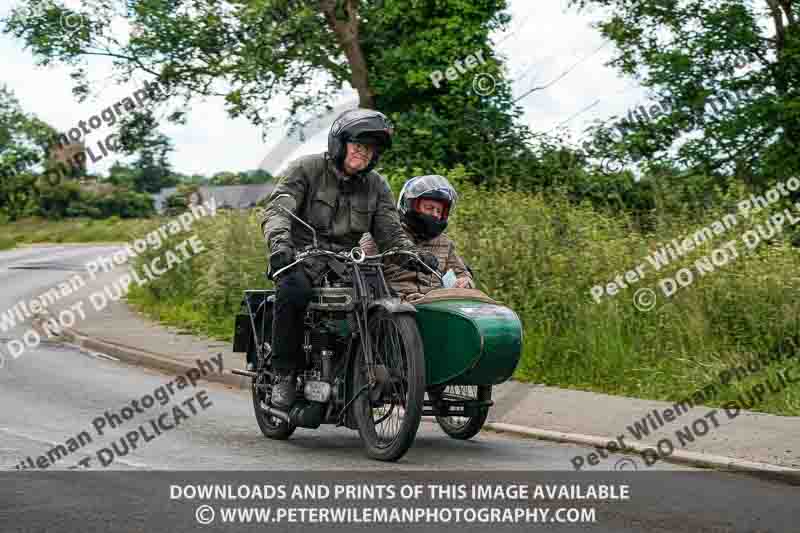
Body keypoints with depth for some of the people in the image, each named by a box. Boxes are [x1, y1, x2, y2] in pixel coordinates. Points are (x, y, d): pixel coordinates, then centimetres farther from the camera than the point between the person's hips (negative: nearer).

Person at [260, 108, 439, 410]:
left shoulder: (376, 185, 12)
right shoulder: (306, 169, -2)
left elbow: (390, 232, 7)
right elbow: (277, 209, -15)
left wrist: (413, 255, -15)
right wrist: (279, 241, -36)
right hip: (303, 258, -4)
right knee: (292, 290, -37)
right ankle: (284, 374, -19)